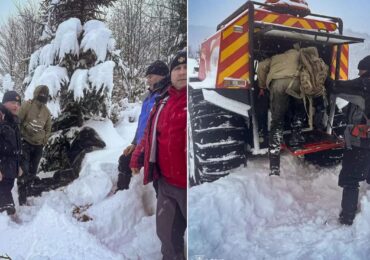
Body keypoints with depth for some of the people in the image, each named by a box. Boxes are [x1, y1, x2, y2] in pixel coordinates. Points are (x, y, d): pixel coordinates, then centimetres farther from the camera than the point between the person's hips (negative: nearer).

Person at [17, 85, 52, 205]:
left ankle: (28, 189, 24)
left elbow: (48, 128, 18)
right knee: (24, 169, -10)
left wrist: (44, 141, 9)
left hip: (38, 145, 5)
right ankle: (22, 193, -2)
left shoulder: (47, 111, 9)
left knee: (32, 170, 12)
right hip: (25, 142, -5)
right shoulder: (27, 105, -7)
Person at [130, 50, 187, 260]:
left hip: (186, 184, -6)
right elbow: (151, 133, 22)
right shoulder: (163, 102, 12)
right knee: (167, 232, 19)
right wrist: (138, 158, 24)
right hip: (166, 181, 6)